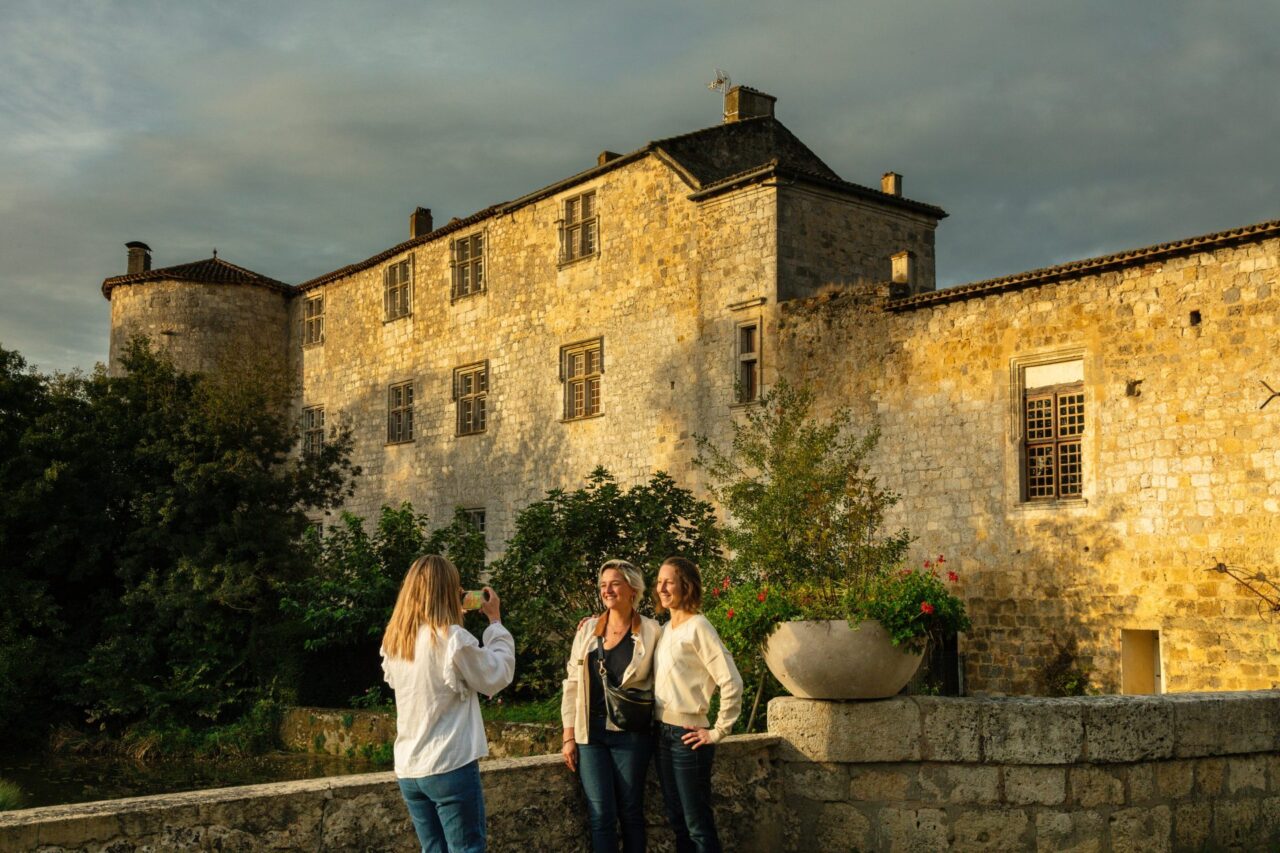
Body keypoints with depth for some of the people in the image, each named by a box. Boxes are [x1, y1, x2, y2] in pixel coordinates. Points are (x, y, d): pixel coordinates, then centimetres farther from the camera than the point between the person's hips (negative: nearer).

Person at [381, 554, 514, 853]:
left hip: (409, 769, 7)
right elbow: (498, 675, -5)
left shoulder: (394, 641, 4)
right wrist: (495, 621, 5)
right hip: (451, 766, -7)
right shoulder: (452, 638, -15)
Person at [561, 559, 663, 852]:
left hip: (631, 734, -2)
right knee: (601, 815, 0)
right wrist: (569, 735, 3)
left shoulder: (652, 632, -4)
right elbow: (572, 683, 7)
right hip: (590, 734, 2)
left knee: (630, 812, 6)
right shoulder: (587, 629, 5)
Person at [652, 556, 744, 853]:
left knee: (698, 825, 0)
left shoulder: (698, 628, -14)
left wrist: (718, 732, -15)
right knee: (676, 821, 15)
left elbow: (731, 683, -19)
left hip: (688, 736, -8)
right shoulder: (665, 630, 10)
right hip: (663, 734, 8)